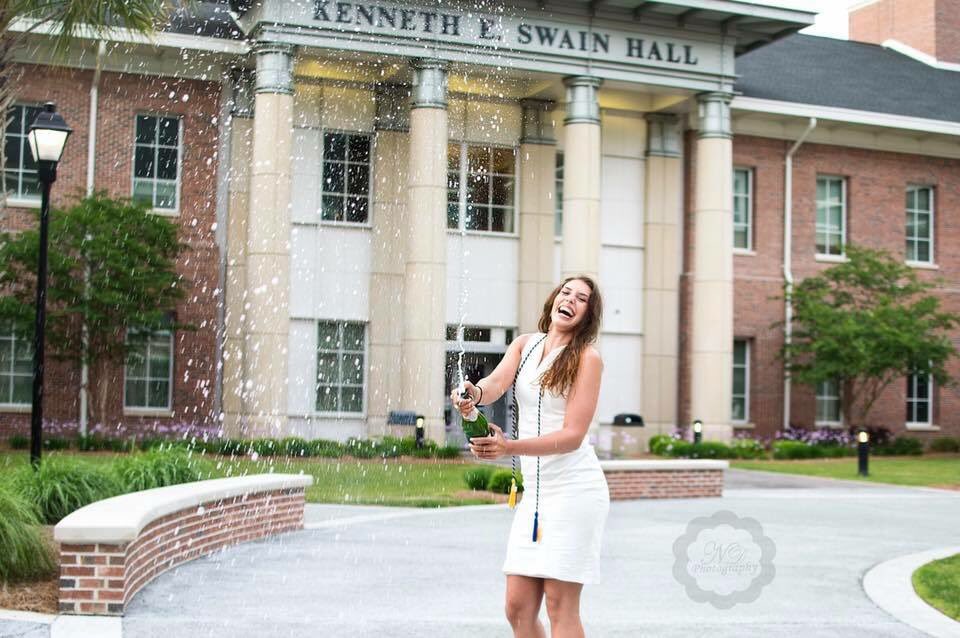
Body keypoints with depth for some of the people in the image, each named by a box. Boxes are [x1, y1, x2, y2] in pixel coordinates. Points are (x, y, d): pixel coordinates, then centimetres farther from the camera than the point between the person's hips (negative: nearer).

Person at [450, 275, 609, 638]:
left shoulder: (587, 358, -7)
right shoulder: (525, 345, 10)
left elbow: (572, 435, -15)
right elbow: (496, 382, -10)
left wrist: (510, 447, -29)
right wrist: (475, 393, -35)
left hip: (574, 489, -6)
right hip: (535, 490, 6)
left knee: (560, 607, -6)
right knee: (517, 608, 5)